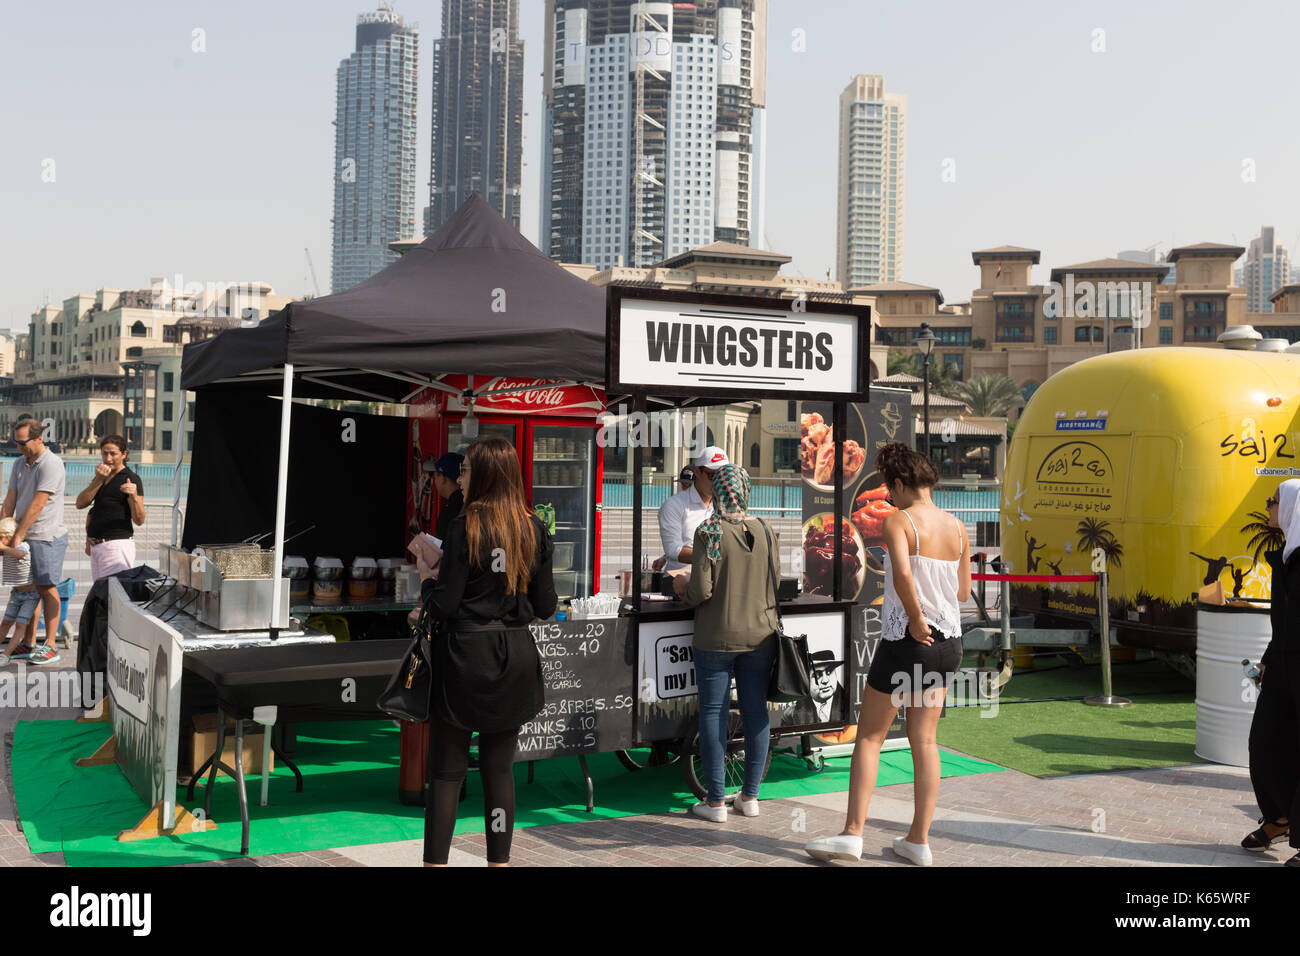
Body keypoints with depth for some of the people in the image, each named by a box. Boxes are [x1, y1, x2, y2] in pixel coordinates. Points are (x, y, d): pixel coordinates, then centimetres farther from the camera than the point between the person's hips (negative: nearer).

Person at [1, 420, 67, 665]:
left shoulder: (51, 464, -13)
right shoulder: (20, 465, 13)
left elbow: (37, 505, -17)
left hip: (47, 536, -7)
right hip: (25, 537, 7)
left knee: (47, 589, -4)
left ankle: (50, 646, -1)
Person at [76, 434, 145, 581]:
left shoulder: (131, 479, -7)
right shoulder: (100, 477, 15)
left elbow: (139, 520, -13)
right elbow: (80, 504, 4)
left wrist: (134, 497, -30)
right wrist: (98, 480, -7)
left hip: (117, 545, -8)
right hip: (96, 545, 8)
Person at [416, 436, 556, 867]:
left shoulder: (465, 527, -12)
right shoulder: (535, 529, 2)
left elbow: (443, 606, -12)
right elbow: (545, 606, 4)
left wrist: (426, 576, 7)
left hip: (466, 656, -4)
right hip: (516, 658, 4)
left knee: (447, 771, 4)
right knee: (499, 767, 12)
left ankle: (436, 861, 5)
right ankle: (499, 860, 16)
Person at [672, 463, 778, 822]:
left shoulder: (708, 532, -13)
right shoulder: (765, 531, 1)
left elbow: (701, 590, -15)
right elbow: (775, 581, 7)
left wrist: (683, 588, 6)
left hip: (717, 637, -4)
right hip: (760, 633, 4)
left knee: (713, 712, 5)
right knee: (756, 710, 11)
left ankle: (716, 800, 8)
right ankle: (750, 795, 18)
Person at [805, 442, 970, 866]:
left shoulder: (898, 521, -12)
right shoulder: (957, 527, 7)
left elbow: (902, 574, -29)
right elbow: (964, 591, 13)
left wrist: (916, 619, -17)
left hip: (906, 640, -6)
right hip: (948, 641, 6)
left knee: (870, 735, 4)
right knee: (924, 739, 11)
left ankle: (852, 833, 2)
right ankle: (919, 840, 13)